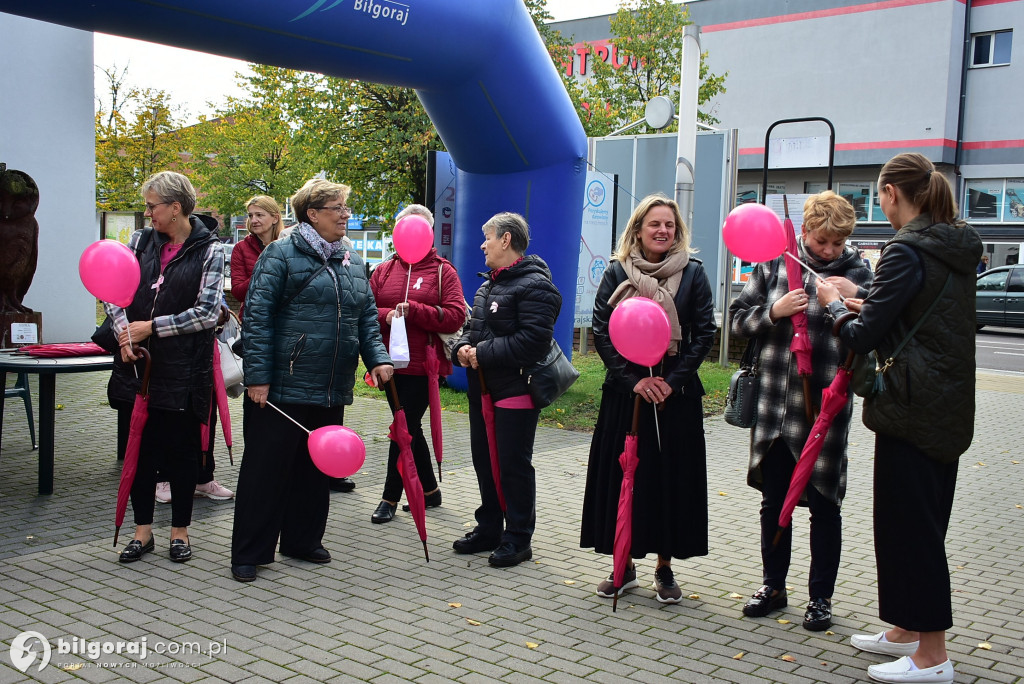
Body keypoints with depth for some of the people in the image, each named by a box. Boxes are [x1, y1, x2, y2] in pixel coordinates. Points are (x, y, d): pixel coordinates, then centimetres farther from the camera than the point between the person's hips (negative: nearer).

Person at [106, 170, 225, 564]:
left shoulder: (209, 250, -5)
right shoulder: (142, 241, 7)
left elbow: (208, 312, -11)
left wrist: (152, 327, -12)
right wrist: (124, 330, -11)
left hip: (183, 368, -4)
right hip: (138, 362, 4)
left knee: (182, 450, 6)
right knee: (140, 447, 9)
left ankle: (180, 531, 21)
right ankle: (143, 530, 23)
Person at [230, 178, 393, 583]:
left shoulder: (353, 264, 14)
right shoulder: (281, 255, -6)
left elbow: (367, 317, 17)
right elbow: (256, 317, -11)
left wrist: (377, 358, 0)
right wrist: (257, 376, -16)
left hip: (332, 390, 7)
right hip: (283, 387, -6)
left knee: (317, 467, 15)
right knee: (266, 466, 1)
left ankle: (303, 539, 30)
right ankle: (248, 553, 12)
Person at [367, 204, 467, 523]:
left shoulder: (442, 271, 0)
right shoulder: (384, 271, 11)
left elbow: (456, 315, -10)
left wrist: (412, 310, -17)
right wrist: (386, 316, -15)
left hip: (424, 365, -5)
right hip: (392, 363, 5)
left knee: (404, 428, -5)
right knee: (410, 428, 13)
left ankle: (390, 497, 7)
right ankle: (429, 490, 27)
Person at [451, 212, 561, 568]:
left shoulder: (534, 285, -15)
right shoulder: (489, 284, 17)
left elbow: (534, 340, -25)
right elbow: (474, 328, 22)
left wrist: (484, 353, -21)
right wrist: (463, 348, -1)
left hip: (515, 392, -9)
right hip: (483, 390, 9)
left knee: (514, 465, -1)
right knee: (484, 461, 16)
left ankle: (518, 539, 11)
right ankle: (488, 529, 29)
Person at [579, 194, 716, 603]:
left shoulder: (692, 273, 3)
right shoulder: (617, 273, 3)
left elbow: (704, 333, 0)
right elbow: (601, 332, -2)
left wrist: (673, 380, -10)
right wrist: (633, 379, -12)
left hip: (676, 395, 0)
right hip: (624, 392, 0)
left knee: (672, 478, 3)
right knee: (622, 475, 4)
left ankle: (665, 569, 17)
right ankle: (624, 566, 17)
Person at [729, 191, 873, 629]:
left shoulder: (855, 273, -1)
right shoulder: (775, 264, 4)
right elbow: (738, 320, 5)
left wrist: (857, 297, -22)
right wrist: (774, 312, -13)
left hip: (825, 408, -2)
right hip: (774, 407, 3)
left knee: (824, 505, 6)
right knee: (774, 501, 13)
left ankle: (820, 596, 21)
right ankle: (773, 586, 29)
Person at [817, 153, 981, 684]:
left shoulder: (906, 251, -16)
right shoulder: (959, 251, 11)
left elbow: (864, 337, -16)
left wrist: (833, 305, 2)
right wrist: (859, 299, 15)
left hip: (911, 410, -9)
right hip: (949, 409, 9)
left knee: (908, 525, -1)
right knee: (922, 522, 18)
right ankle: (907, 629, 31)